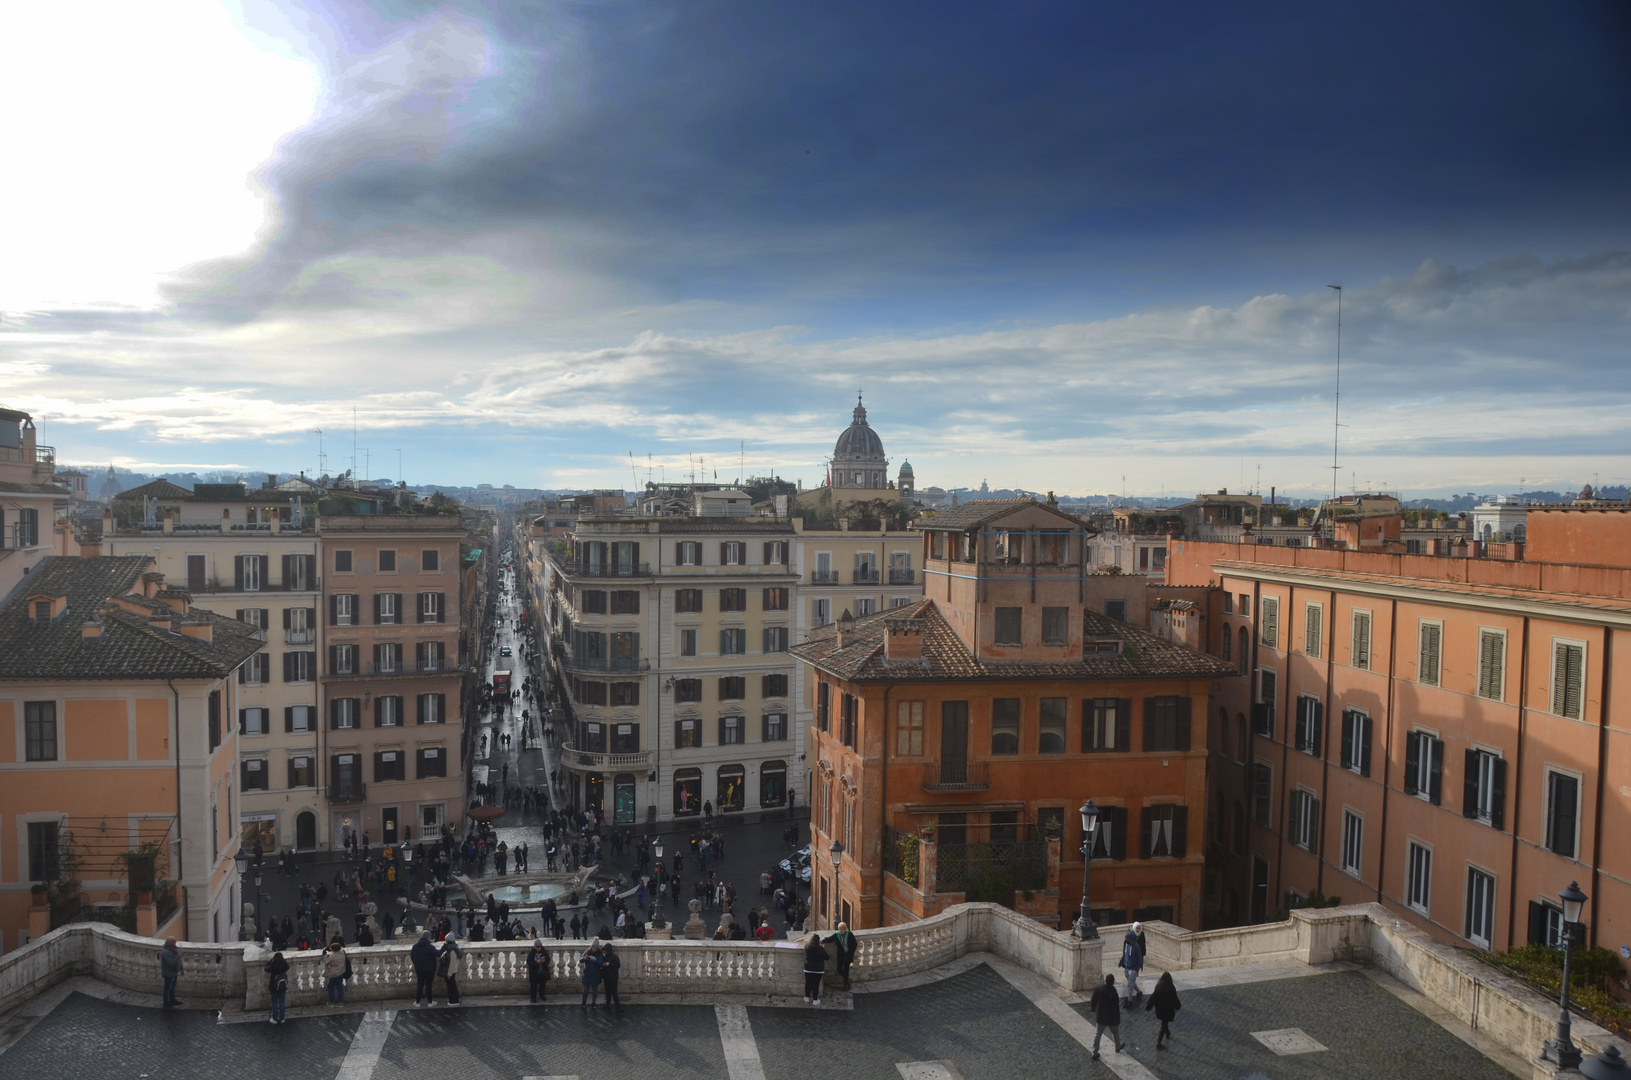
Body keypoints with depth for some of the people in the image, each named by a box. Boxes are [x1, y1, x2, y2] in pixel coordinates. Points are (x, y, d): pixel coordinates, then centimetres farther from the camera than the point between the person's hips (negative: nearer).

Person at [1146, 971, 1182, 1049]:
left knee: (1164, 1022, 30)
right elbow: (1175, 999, -11)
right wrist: (1178, 1007, 10)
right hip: (1168, 1010, -4)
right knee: (1164, 1025, 5)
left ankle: (1167, 1034, 53)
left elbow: (1153, 997, -7)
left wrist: (1148, 1007, 2)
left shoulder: (1158, 987, -11)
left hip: (1160, 1009, 4)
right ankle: (1158, 1044, 3)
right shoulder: (1171, 989, -21)